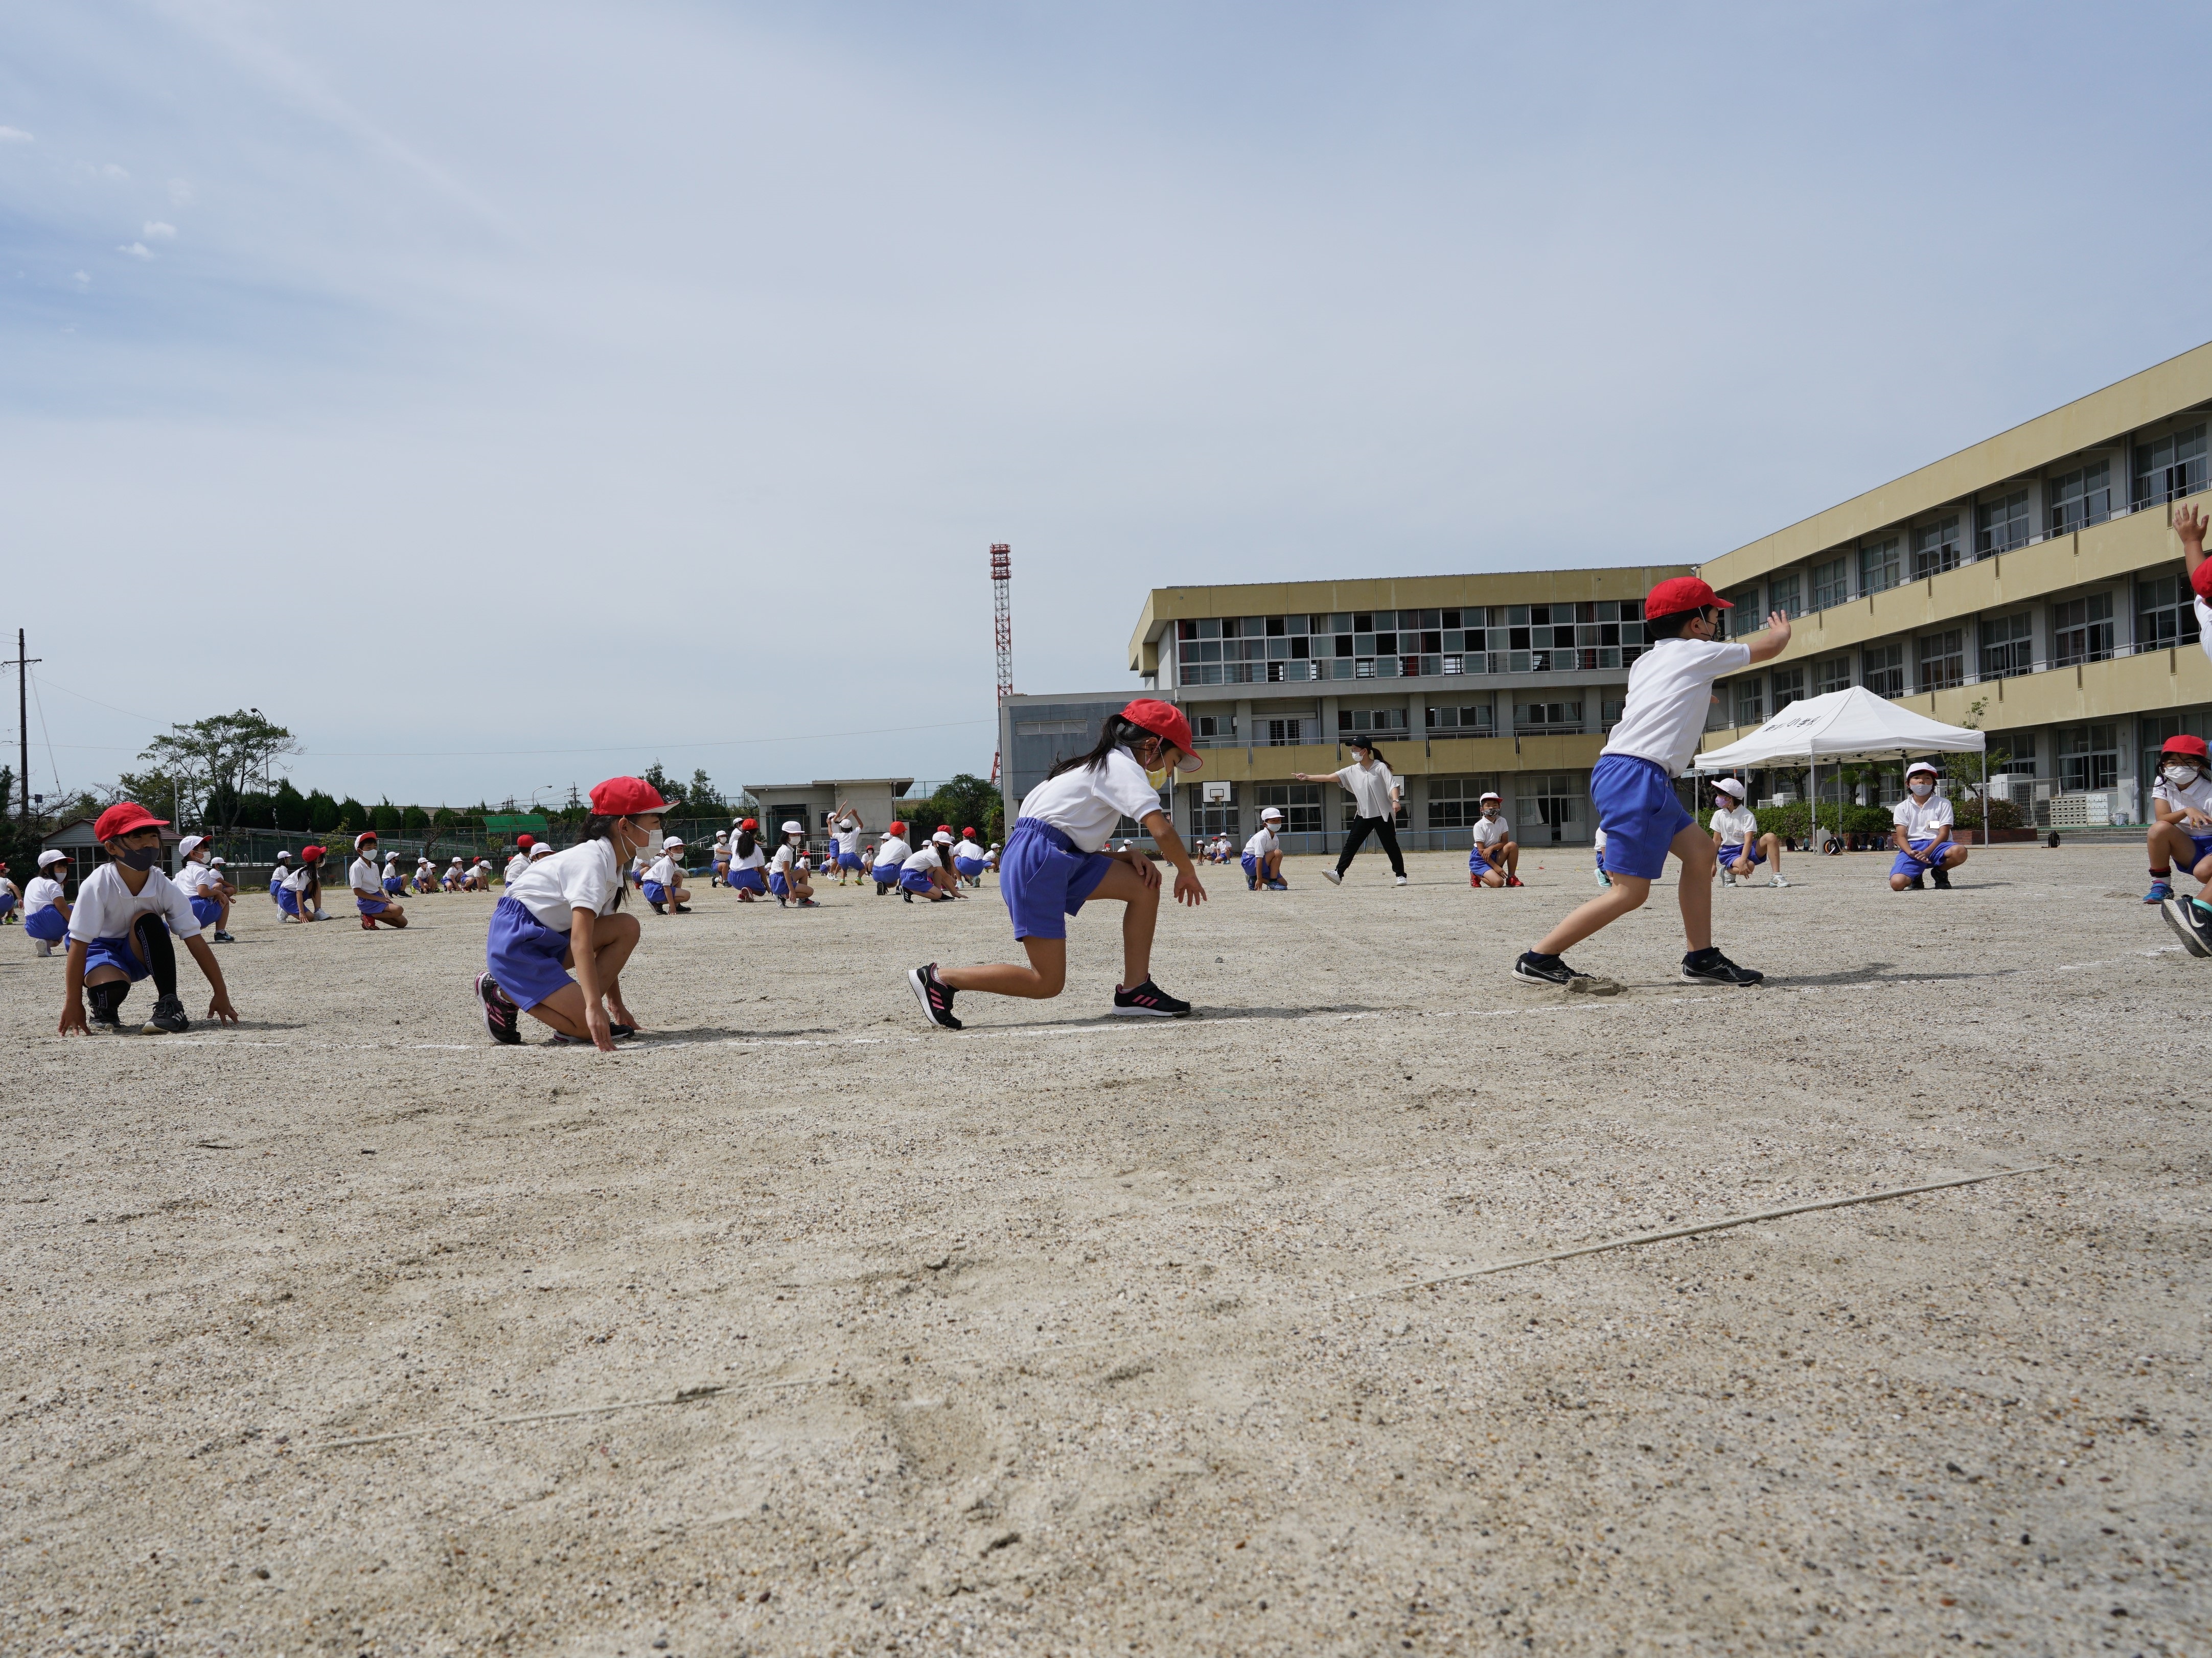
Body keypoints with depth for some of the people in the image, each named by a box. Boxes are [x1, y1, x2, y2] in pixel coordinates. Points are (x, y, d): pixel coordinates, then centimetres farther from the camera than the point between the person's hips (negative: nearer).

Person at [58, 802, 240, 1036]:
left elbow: (195, 940, -18)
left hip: (141, 953, 2)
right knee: (110, 988, -35)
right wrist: (73, 1003, -27)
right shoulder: (97, 886, -27)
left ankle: (169, 1006, -26)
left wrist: (221, 994, -19)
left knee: (147, 920, -30)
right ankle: (104, 1010, 5)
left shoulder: (165, 888, -19)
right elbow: (79, 945, -25)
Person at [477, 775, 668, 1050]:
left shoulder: (613, 865, 10)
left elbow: (605, 940, 16)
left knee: (627, 928, -4)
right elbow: (580, 940, -29)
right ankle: (503, 995, -2)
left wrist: (616, 1004, 16)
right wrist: (594, 1006, -36)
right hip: (515, 942, -10)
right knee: (592, 1026, -16)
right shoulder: (592, 860, -19)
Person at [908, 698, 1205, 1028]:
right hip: (1036, 861, -10)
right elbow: (1161, 830, -21)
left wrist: (1129, 856, 6)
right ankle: (940, 979, 0)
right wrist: (1188, 873, -4)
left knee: (1145, 885, 5)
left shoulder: (1104, 765, 23)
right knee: (1048, 983, -8)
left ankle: (1134, 992, 7)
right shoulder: (1124, 767, -7)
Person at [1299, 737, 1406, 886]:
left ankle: (1401, 876, 11)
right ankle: (1338, 874, -5)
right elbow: (1329, 777, 4)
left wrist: (1395, 801, -32)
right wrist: (1308, 777, -2)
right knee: (1350, 845, -2)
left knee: (1391, 846, 1)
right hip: (1363, 816, 5)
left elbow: (1393, 786, -14)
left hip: (1383, 815, -5)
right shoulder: (1352, 771, 5)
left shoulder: (1380, 767, -7)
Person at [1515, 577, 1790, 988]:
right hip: (1635, 774, -10)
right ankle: (1538, 959, -7)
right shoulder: (1699, 653, 1)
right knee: (1630, 892, -8)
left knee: (1700, 851, 13)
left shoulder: (1646, 662, 20)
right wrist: (1781, 629, 37)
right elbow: (1770, 647, 14)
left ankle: (1701, 960, 14)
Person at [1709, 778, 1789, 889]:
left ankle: (1777, 877, -27)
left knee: (1770, 837, -28)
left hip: (1747, 850, 1)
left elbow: (1748, 840, -21)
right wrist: (1712, 864, -1)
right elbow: (1717, 841, 3)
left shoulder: (1747, 816, -9)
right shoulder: (1719, 815, 0)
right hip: (1729, 853, -1)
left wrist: (1743, 860, -35)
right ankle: (1728, 872, -4)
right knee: (1749, 866, -36)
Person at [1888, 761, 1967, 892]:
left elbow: (1944, 834, -3)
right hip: (1912, 848, -1)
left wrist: (1926, 853, -20)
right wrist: (1911, 853, -23)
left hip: (1936, 846, 1)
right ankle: (1916, 877, 9)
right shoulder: (1902, 808, 10)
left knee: (1960, 852, -37)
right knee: (1897, 883, -30)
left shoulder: (1943, 804, 8)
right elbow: (1901, 836, 0)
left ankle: (1940, 872, -2)